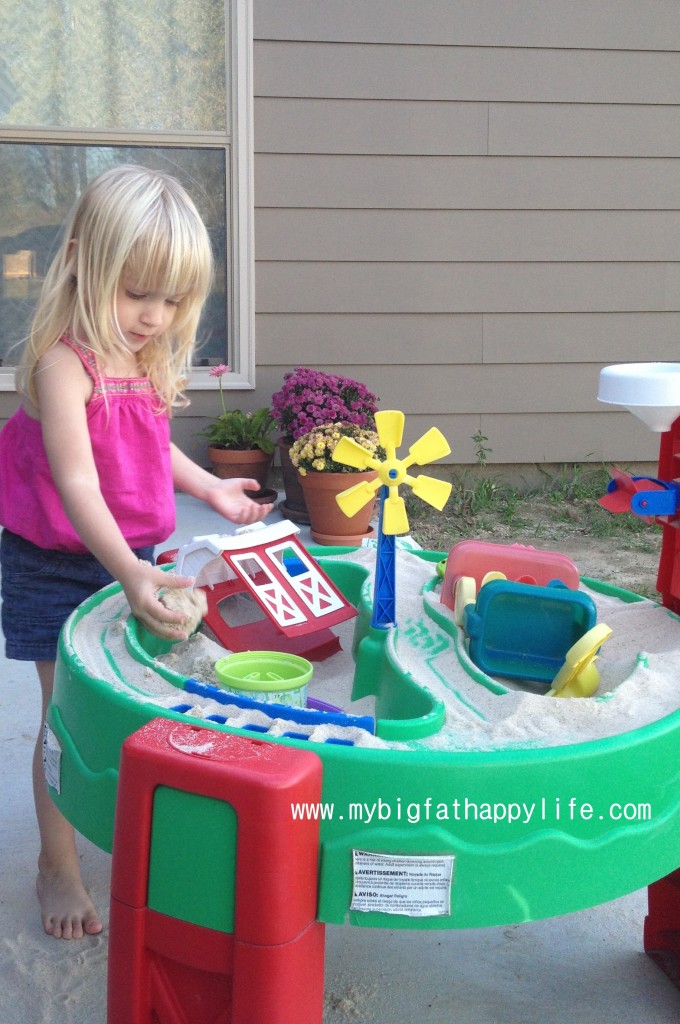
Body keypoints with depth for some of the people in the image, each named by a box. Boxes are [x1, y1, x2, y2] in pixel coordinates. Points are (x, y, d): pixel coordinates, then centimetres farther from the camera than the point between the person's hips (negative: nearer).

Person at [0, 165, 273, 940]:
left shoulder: (146, 359, 2)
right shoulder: (63, 364, -23)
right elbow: (77, 484, -35)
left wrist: (210, 489, 19)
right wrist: (128, 573, -46)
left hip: (133, 559, 6)